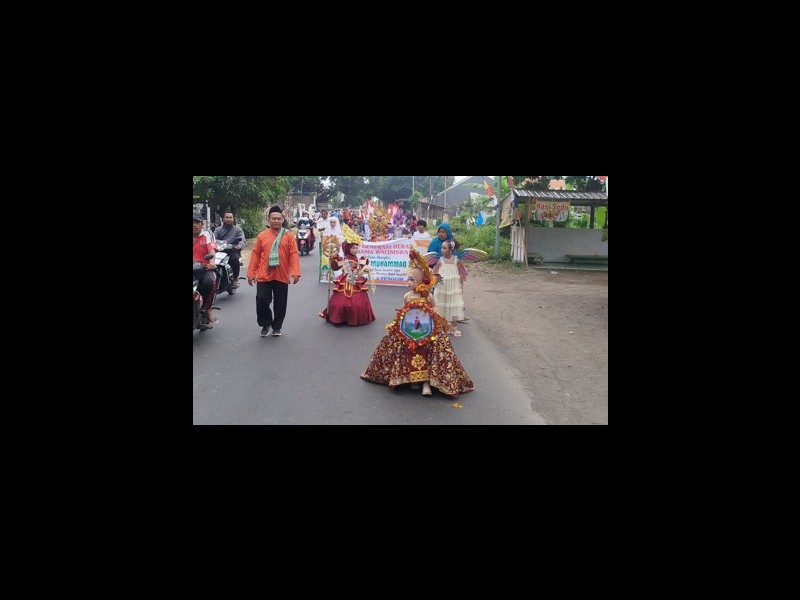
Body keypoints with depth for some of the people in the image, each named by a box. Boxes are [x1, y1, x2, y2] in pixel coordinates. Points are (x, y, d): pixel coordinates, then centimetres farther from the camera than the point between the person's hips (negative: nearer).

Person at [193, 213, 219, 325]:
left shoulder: (206, 237, 9)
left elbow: (212, 250, -8)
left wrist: (212, 261, -29)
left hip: (205, 268, -2)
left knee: (210, 282, -34)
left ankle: (207, 308, -12)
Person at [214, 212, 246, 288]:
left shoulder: (238, 230, 16)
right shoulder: (218, 229, 23)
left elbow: (242, 240, -1)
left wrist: (239, 245, -26)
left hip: (233, 251, -2)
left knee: (235, 259, -36)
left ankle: (235, 279, -18)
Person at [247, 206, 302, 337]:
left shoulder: (288, 236, 2)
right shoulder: (262, 235, 4)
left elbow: (294, 255, -4)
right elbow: (255, 255, 4)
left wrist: (295, 272, -14)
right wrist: (251, 273, 1)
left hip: (282, 277, 0)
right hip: (264, 276, 0)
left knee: (280, 304, 7)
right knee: (261, 301, -2)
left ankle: (277, 327, 23)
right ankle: (265, 324, 19)